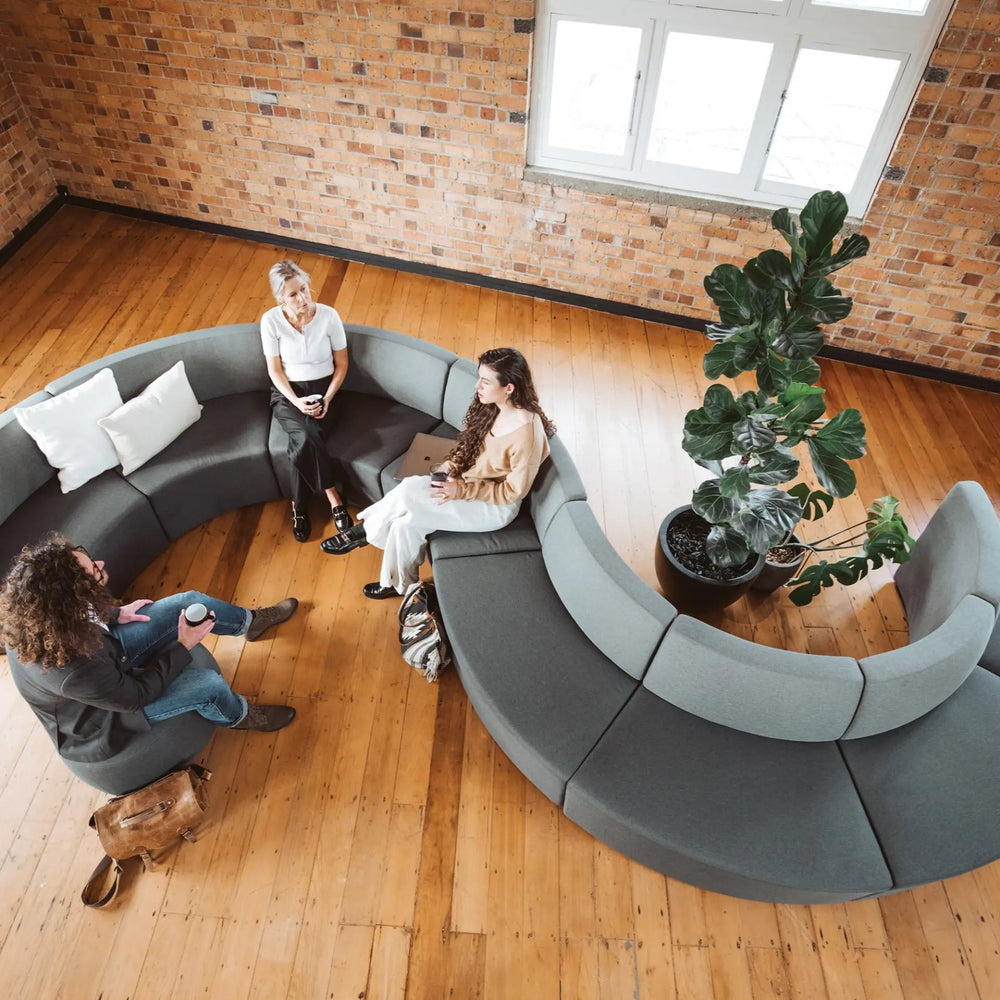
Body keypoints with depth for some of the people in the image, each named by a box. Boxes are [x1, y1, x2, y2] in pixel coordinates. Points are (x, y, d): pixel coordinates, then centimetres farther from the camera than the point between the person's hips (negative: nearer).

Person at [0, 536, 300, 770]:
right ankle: (238, 716, 21)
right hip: (98, 718, -6)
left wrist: (115, 614, -3)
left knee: (189, 601, -3)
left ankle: (252, 621, 27)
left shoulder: (34, 612, -26)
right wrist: (184, 646, -20)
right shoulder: (73, 670, -45)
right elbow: (136, 695, -27)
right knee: (208, 683, -16)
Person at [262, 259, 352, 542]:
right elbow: (274, 370, -5)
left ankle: (298, 507, -8)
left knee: (304, 442, -28)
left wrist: (327, 398, -14)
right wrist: (297, 401, -20)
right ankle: (334, 499, -15)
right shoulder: (271, 320, -10)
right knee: (307, 437, -32)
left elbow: (341, 365, -2)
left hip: (322, 389, 0)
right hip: (287, 393, 0)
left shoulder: (328, 315, -10)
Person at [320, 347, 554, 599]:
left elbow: (513, 491, -20)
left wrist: (461, 490, -23)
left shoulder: (526, 432, -28)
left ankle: (363, 531, 7)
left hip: (496, 506, -7)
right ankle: (400, 584, 9)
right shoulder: (493, 407, -5)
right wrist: (452, 471, -6)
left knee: (407, 495, -19)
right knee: (405, 523, -13)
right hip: (470, 482, 7)